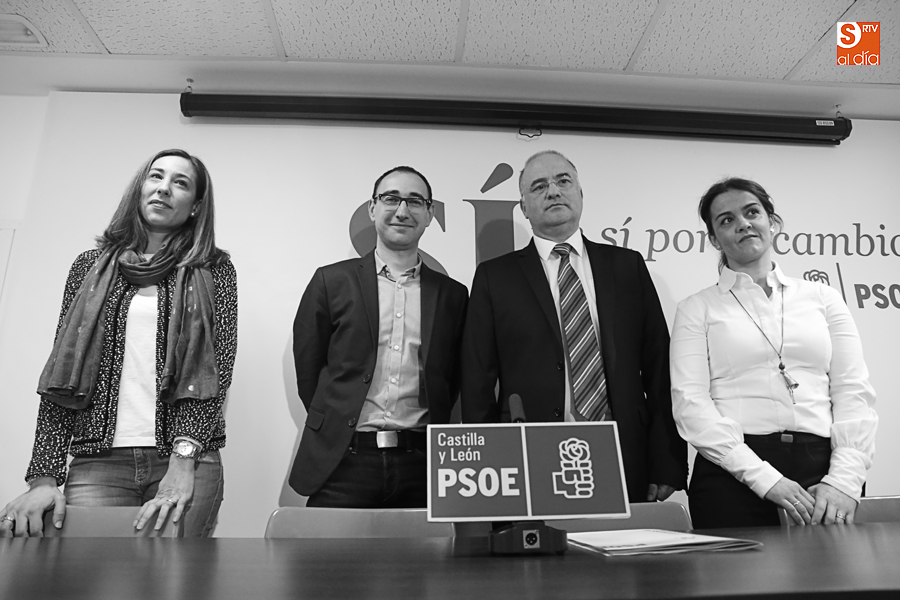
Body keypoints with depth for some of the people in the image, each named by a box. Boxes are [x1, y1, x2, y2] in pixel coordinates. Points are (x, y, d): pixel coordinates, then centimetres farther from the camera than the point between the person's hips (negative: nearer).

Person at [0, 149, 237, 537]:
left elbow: (218, 365, -4)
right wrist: (44, 476, -3)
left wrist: (184, 458, -15)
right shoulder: (91, 266, 10)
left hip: (188, 460, -1)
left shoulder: (214, 270, 4)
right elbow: (62, 371, 6)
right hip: (97, 462, 2)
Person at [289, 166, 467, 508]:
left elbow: (451, 382, 11)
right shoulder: (332, 281, 2)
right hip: (342, 464, -1)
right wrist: (339, 425, 8)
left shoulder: (452, 294, 7)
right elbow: (307, 369, 6)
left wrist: (428, 442, 6)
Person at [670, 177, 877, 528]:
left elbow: (853, 392, 5)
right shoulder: (698, 309, 3)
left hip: (824, 468, 2)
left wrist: (845, 479, -9)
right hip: (733, 477, -2)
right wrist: (766, 479, -15)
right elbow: (690, 403, -7)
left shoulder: (822, 298, 11)